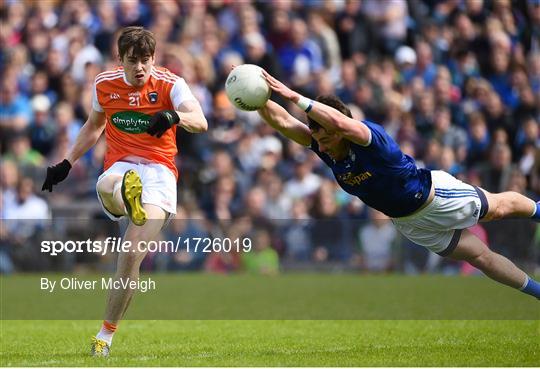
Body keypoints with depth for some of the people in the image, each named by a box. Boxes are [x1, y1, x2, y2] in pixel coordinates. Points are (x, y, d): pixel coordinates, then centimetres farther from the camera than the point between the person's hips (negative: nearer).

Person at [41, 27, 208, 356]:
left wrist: (174, 115, -39)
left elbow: (200, 122, -17)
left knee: (132, 256, -16)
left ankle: (106, 334, -3)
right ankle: (127, 197, -76)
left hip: (159, 171, -3)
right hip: (120, 167, 3)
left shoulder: (170, 84, -2)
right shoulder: (104, 84, 9)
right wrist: (67, 164, 26)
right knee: (104, 187, -39)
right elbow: (94, 126, 28)